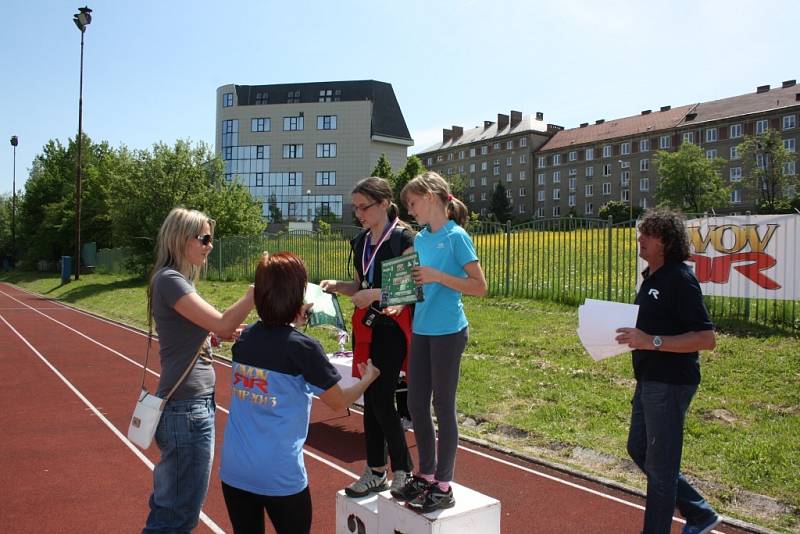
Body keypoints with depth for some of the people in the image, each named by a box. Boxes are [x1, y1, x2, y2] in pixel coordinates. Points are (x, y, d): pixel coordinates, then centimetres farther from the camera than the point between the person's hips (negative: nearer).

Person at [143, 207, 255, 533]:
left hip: (195, 402, 10)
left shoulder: (179, 280, 14)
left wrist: (232, 332, 0)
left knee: (170, 504, 21)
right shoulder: (169, 280, -15)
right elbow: (221, 324, -23)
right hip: (187, 406, -10)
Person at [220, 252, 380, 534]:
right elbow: (339, 402, -4)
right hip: (279, 476, -4)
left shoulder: (245, 337, -3)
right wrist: (368, 378, 12)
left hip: (233, 470, 5)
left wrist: (292, 324, 21)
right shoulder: (303, 347, -16)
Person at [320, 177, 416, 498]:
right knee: (369, 399, 10)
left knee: (382, 399, -7)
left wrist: (376, 293, -24)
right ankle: (376, 472, 21)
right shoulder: (361, 241, 12)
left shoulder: (403, 238, -10)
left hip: (392, 326, -7)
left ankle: (403, 472, 11)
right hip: (364, 326, 7)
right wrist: (337, 286, 0)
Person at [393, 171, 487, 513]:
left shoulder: (456, 236, -10)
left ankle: (443, 486, 16)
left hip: (448, 331, -7)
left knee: (443, 406, 2)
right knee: (416, 404, 12)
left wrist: (437, 276, -21)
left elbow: (480, 286, -14)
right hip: (421, 329, 7)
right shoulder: (420, 239, 10)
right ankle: (426, 474, 29)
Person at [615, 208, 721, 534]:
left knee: (660, 464, 3)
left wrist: (652, 341, -28)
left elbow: (706, 338, -24)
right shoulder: (652, 276, 11)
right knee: (639, 450, 20)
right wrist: (633, 336, 5)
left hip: (670, 383, -10)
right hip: (649, 380, 10)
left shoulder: (680, 279, -18)